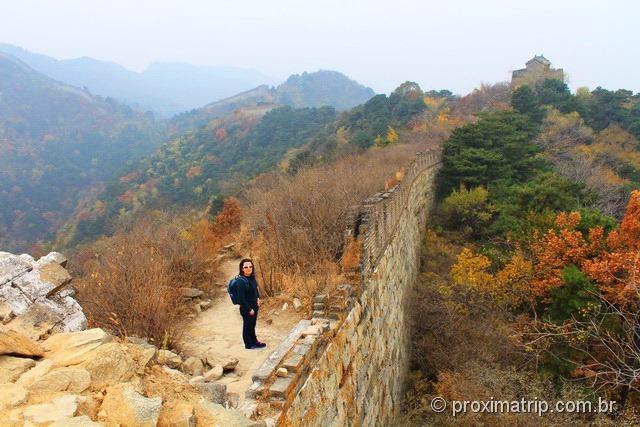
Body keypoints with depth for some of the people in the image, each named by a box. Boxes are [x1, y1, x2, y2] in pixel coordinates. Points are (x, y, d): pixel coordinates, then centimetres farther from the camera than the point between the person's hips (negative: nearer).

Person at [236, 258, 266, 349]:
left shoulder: (252, 277, -2)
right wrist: (249, 309, -18)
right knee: (248, 326, 12)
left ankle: (254, 341, 42)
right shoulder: (242, 281, -26)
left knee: (252, 325, 24)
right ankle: (249, 344, 30)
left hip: (254, 307, 8)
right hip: (246, 309, -8)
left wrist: (258, 298, 7)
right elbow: (241, 298, -24)